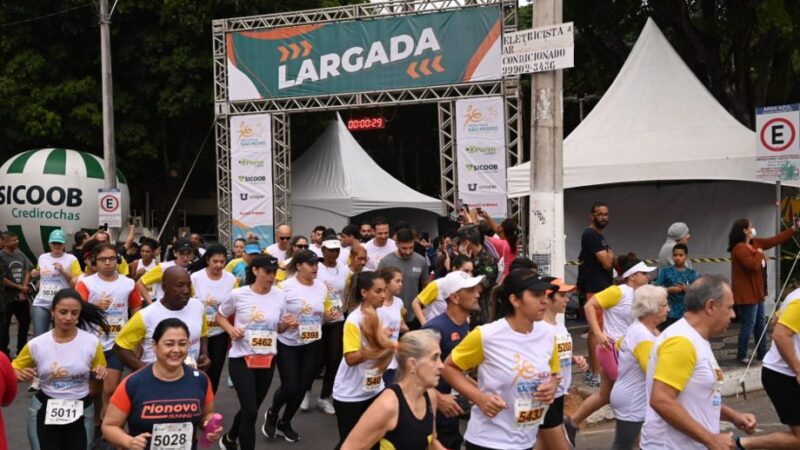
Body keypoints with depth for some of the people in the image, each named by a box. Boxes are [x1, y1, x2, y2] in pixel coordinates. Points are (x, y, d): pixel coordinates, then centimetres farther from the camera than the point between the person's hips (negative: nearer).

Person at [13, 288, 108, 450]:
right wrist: (21, 375, -18)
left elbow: (99, 375, 5)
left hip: (81, 411, 1)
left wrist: (100, 374, -17)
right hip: (44, 410, 0)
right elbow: (13, 371, 4)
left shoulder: (92, 342, -9)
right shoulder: (36, 344, -9)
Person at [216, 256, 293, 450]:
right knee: (250, 412, -11)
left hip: (267, 359, 4)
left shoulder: (280, 296, -2)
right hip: (241, 358, -4)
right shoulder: (238, 294, -11)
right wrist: (230, 329, -15)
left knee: (250, 409, 18)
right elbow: (220, 316, 5)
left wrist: (288, 324, -13)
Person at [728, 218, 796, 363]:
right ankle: (742, 355, 3)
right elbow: (752, 265, -30)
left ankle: (762, 353, 25)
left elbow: (774, 240, 15)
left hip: (756, 292, 10)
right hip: (747, 294, -10)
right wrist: (759, 254, -13)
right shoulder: (739, 248, -20)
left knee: (760, 324, 16)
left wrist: (794, 228, 14)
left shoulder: (755, 243, 8)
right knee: (748, 325, -6)